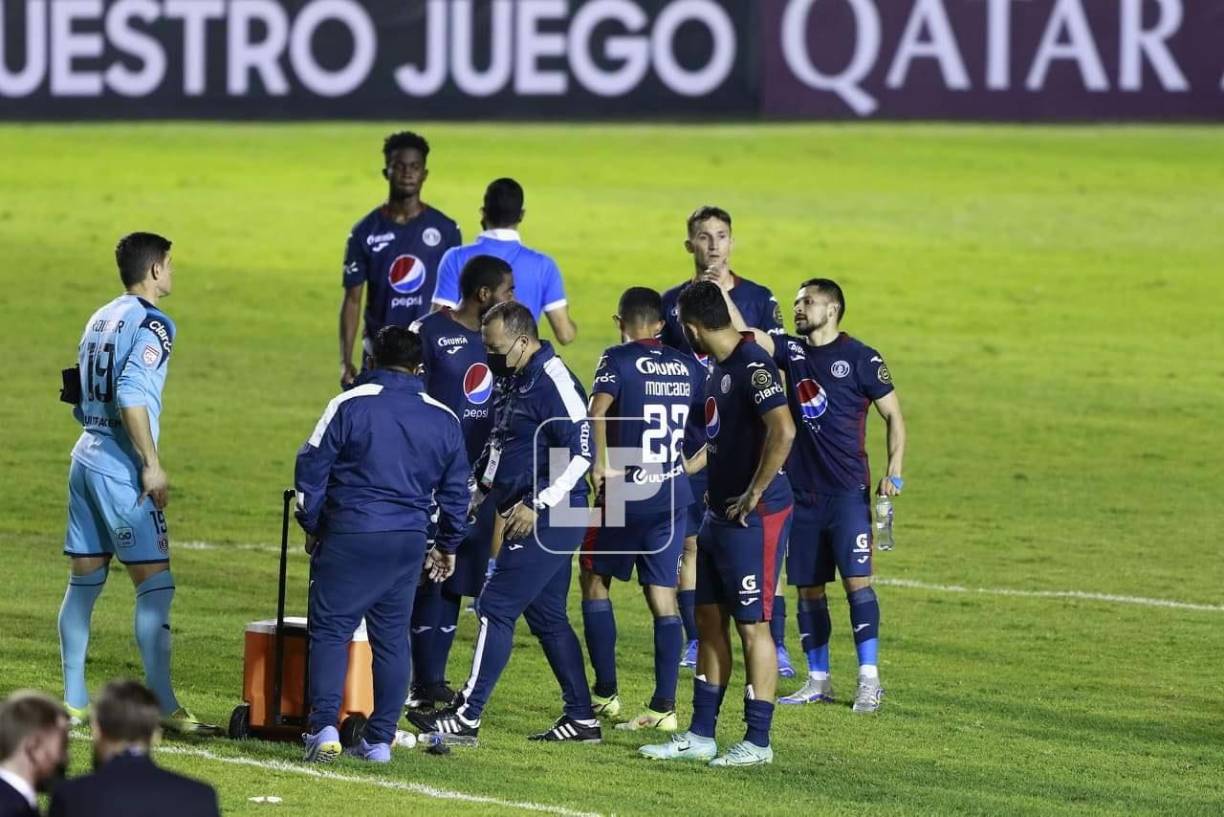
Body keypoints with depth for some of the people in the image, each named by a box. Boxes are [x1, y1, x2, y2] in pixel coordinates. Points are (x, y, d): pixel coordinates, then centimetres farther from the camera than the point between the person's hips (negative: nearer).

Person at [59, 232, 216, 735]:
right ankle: (163, 706, -11)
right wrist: (152, 463, -21)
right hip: (121, 467, -9)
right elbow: (131, 395, -23)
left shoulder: (100, 320, 15)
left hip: (86, 457, 9)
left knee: (84, 581, 11)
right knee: (155, 583, -7)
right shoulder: (151, 325, -11)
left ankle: (74, 699, 14)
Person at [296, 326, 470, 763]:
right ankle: (379, 739, 10)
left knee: (330, 632, 1)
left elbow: (311, 469, -3)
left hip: (349, 535, -4)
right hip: (408, 543, 4)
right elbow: (456, 491, 16)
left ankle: (324, 727, -14)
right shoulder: (444, 419, 8)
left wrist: (311, 526, 10)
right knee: (392, 640, 11)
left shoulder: (349, 406, -5)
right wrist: (447, 545, 29)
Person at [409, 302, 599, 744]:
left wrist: (538, 504, -22)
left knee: (496, 608, -9)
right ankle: (582, 718, 18)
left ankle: (467, 715, -7)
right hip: (536, 520, 10)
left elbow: (580, 452, -22)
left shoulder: (551, 382, -16)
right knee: (547, 616, 13)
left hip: (547, 520, -10)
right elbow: (503, 447, 26)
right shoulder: (520, 381, 15)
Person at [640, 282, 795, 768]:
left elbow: (783, 432, -28)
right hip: (719, 515, 10)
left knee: (752, 625, -3)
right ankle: (701, 735, 20)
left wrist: (753, 495, -22)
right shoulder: (718, 367, 12)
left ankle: (757, 741, 4)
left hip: (754, 518, -10)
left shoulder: (752, 365, -18)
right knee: (709, 620, 13)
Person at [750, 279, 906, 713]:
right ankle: (818, 681, 15)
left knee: (856, 580, -11)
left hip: (847, 491, -5)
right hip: (801, 490, 5)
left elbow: (894, 415, -1)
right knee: (808, 588, 8)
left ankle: (869, 679, -9)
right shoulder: (793, 351, 10)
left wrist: (894, 473, -11)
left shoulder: (860, 358, -4)